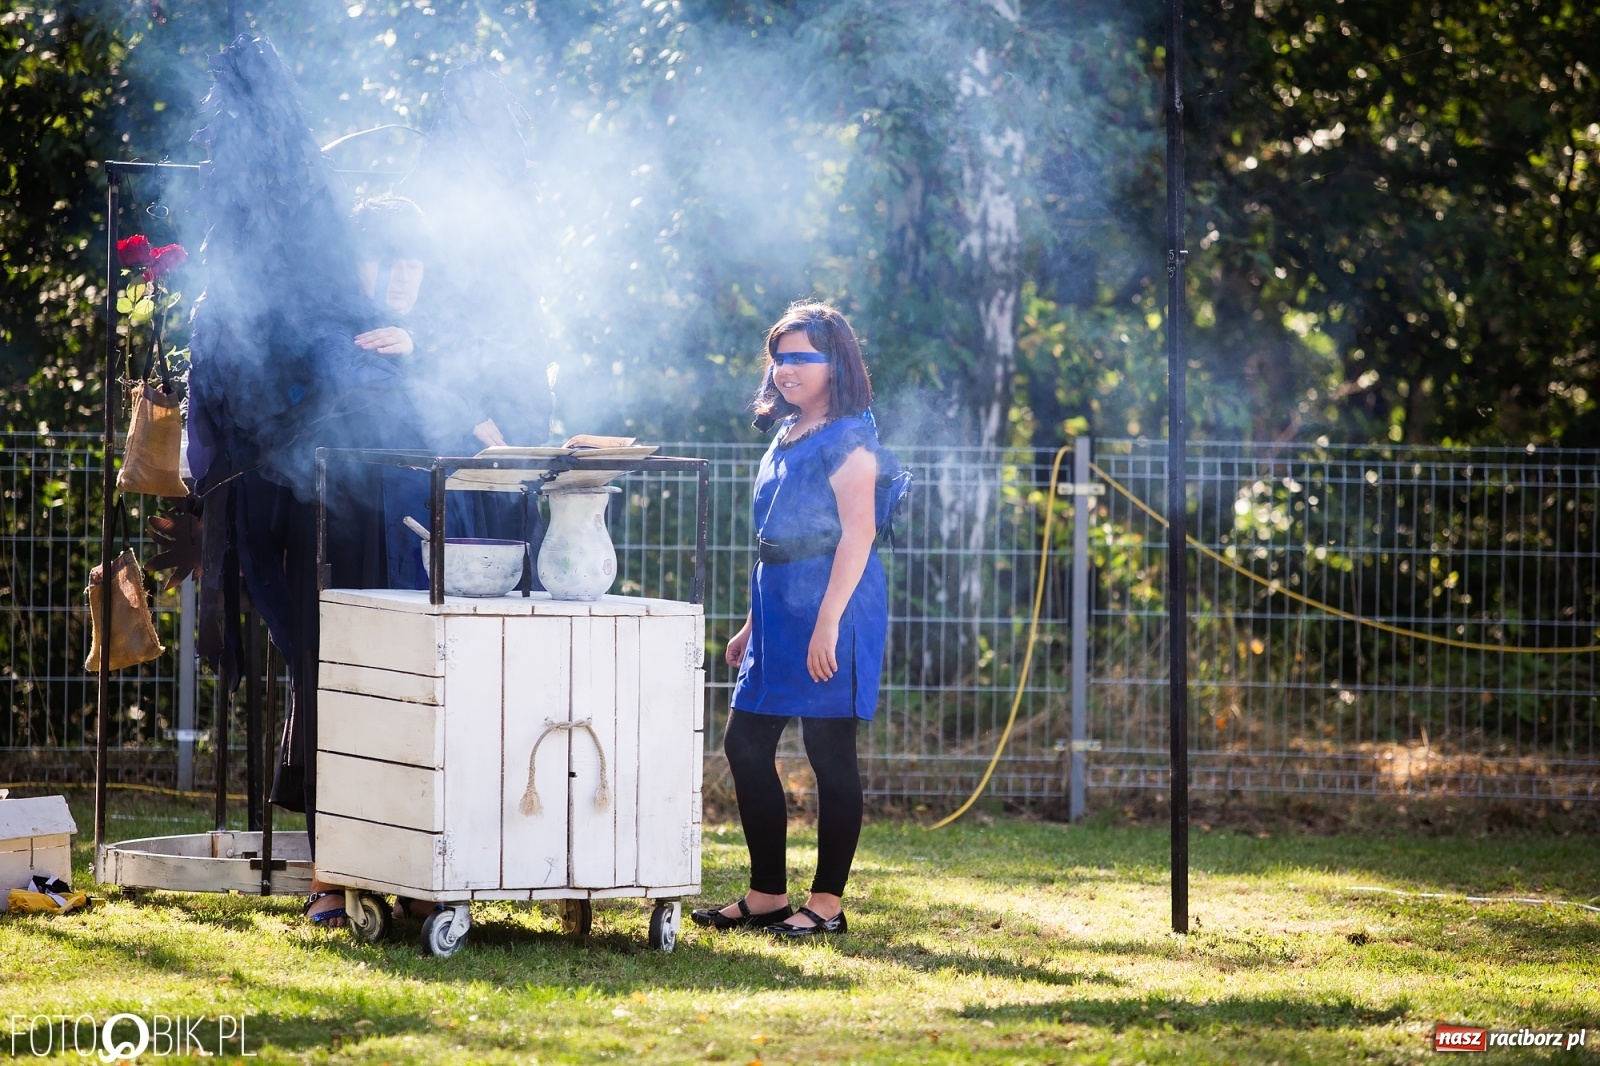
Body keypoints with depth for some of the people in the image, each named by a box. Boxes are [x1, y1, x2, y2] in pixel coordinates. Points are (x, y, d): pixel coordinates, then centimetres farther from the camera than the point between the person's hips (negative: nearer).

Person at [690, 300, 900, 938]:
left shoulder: (847, 437, -9)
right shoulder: (787, 435, 18)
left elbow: (858, 531, -17)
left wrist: (828, 621, -24)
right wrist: (752, 626, 22)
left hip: (832, 602, -10)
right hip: (778, 609, 10)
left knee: (829, 752, -5)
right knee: (745, 744, 8)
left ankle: (827, 904, 0)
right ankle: (767, 896, 15)